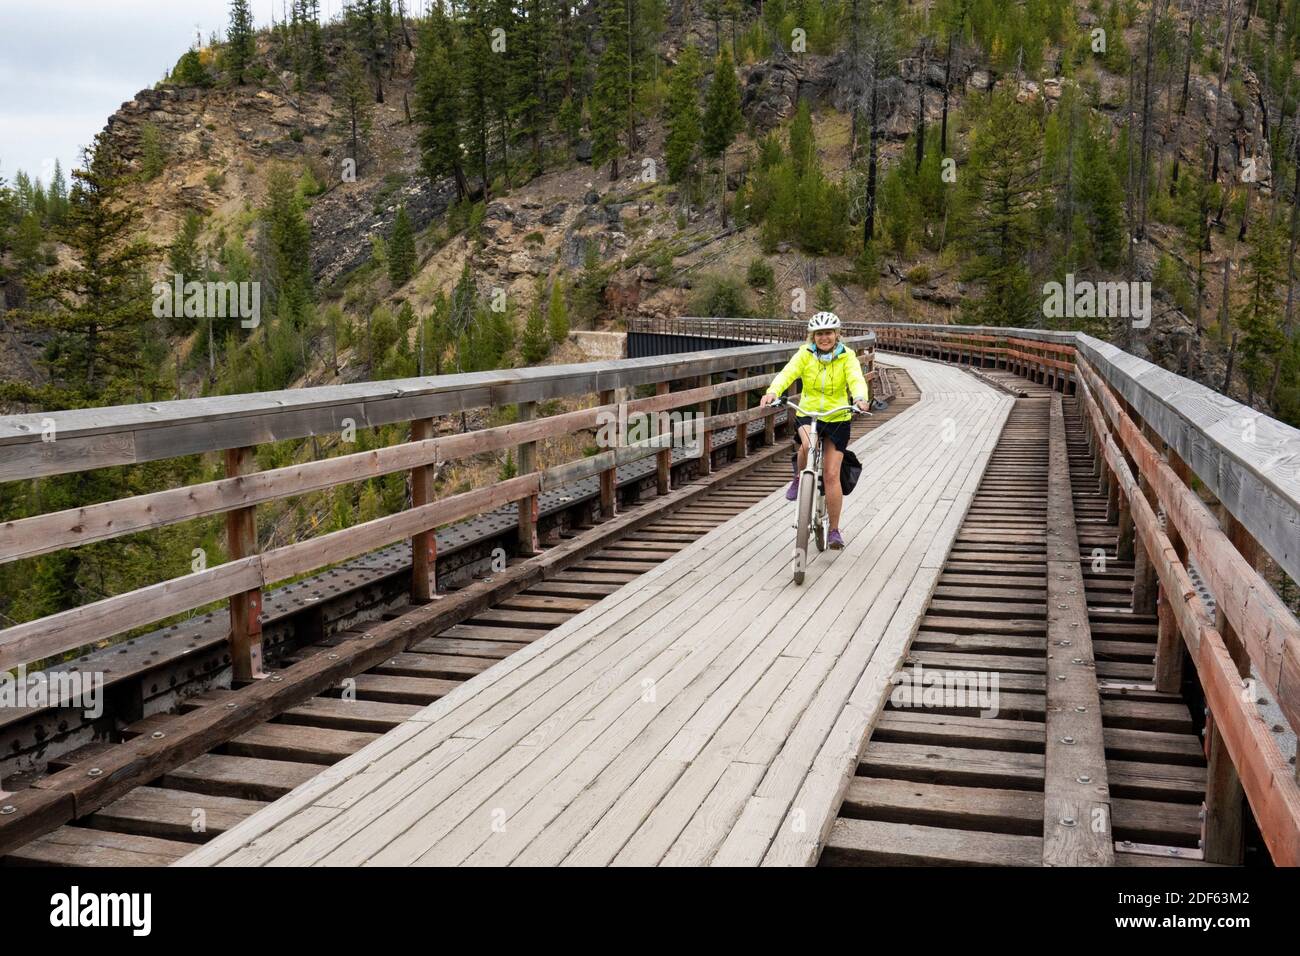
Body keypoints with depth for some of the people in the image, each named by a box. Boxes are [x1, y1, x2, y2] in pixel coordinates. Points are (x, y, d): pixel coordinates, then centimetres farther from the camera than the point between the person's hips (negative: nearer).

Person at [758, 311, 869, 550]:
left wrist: (860, 398, -46)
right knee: (807, 445, -34)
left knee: (831, 475, -4)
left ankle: (834, 530, 10)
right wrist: (773, 392, -42)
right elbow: (786, 374, -21)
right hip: (808, 413, 0)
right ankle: (799, 480, 0)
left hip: (837, 418, 0)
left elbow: (857, 380, -23)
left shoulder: (847, 356, -8)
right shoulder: (805, 354, -6)